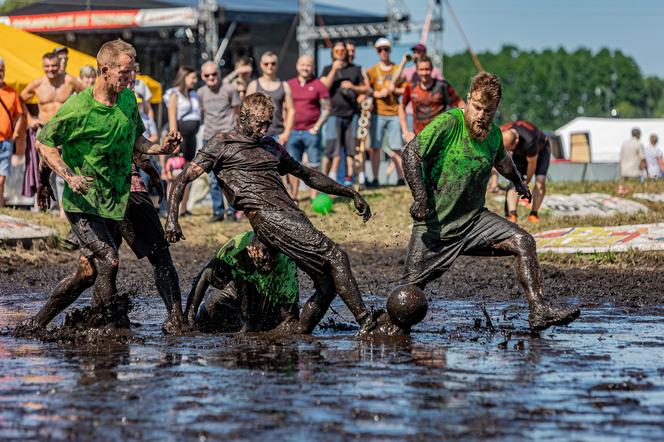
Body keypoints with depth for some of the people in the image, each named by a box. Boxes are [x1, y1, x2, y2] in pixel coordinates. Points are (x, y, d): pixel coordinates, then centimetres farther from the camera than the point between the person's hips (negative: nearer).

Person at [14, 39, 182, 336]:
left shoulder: (129, 100, 3)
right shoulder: (78, 108, -16)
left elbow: (135, 140, 18)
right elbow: (44, 144, -8)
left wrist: (160, 149, -2)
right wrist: (69, 176, -23)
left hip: (114, 203, 6)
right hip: (82, 203, -6)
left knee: (88, 273, 6)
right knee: (108, 260, -20)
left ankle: (37, 323, 19)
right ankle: (107, 323, -5)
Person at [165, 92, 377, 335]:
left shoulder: (271, 146, 27)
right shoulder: (222, 144, 7)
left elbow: (308, 175, 36)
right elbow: (184, 178, 2)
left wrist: (350, 193, 32)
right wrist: (172, 218, -12)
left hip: (292, 215, 8)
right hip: (266, 215, -8)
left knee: (328, 284, -3)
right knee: (335, 256, -18)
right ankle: (366, 322, -20)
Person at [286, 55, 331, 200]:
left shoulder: (319, 85, 0)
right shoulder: (289, 85, 10)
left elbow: (326, 109, 0)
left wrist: (317, 127, -8)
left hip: (311, 132, -3)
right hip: (293, 132, 3)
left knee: (313, 166, -2)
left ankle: (314, 197, 1)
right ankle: (293, 197, 12)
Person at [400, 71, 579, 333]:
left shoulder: (493, 134, 5)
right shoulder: (449, 123, -14)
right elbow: (411, 153, -18)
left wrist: (518, 183, 46)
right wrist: (420, 198, -26)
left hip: (474, 219, 5)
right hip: (435, 223, -5)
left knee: (523, 242, -14)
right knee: (410, 290, -8)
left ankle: (539, 312, -18)